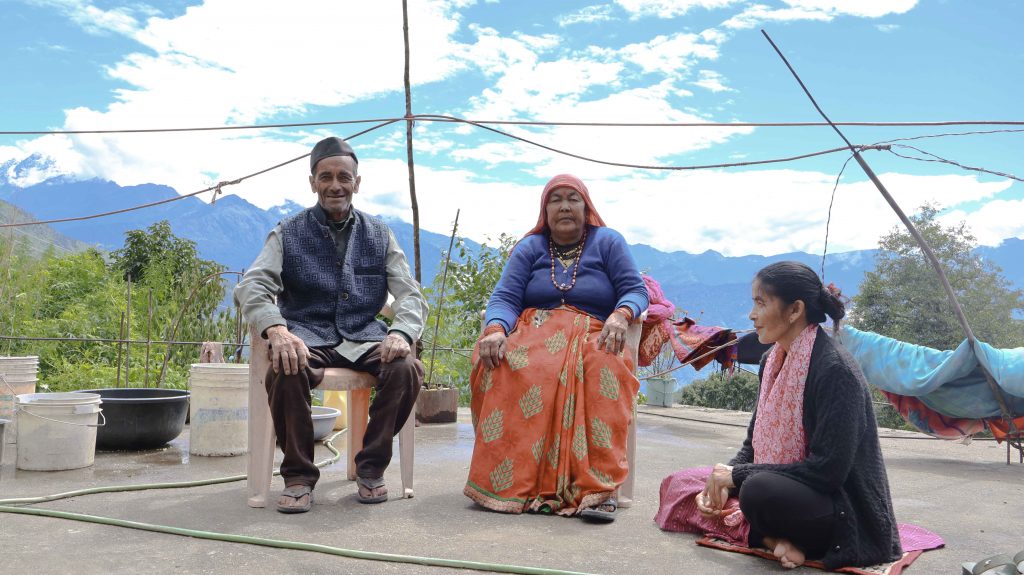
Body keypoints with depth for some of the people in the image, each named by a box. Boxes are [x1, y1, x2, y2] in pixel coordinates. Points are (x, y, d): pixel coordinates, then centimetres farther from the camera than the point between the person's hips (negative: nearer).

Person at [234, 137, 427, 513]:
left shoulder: (378, 235, 12)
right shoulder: (289, 233, 7)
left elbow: (410, 295, 4)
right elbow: (251, 287, -7)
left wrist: (401, 333, -21)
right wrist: (276, 330, -30)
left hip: (363, 335, 2)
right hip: (308, 334, -1)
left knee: (406, 368, -29)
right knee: (285, 369, -36)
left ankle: (371, 467, -8)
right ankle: (298, 475, -15)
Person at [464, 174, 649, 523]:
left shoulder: (608, 241, 12)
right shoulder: (529, 247, 14)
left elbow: (635, 290, 2)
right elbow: (505, 298, 1)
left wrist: (620, 316, -22)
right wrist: (495, 330, -23)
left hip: (592, 337, -1)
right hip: (534, 333, 1)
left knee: (605, 368, -38)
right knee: (501, 365, -33)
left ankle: (599, 486, -39)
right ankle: (511, 481, -33)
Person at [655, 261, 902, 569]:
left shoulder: (835, 370, -21)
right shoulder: (772, 361, 5)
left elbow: (828, 470, -24)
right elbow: (754, 443, 10)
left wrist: (738, 474, -19)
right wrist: (723, 482, -10)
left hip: (844, 512, -9)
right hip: (784, 488, 9)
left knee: (760, 491, -39)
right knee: (679, 483, 2)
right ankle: (772, 537, -12)